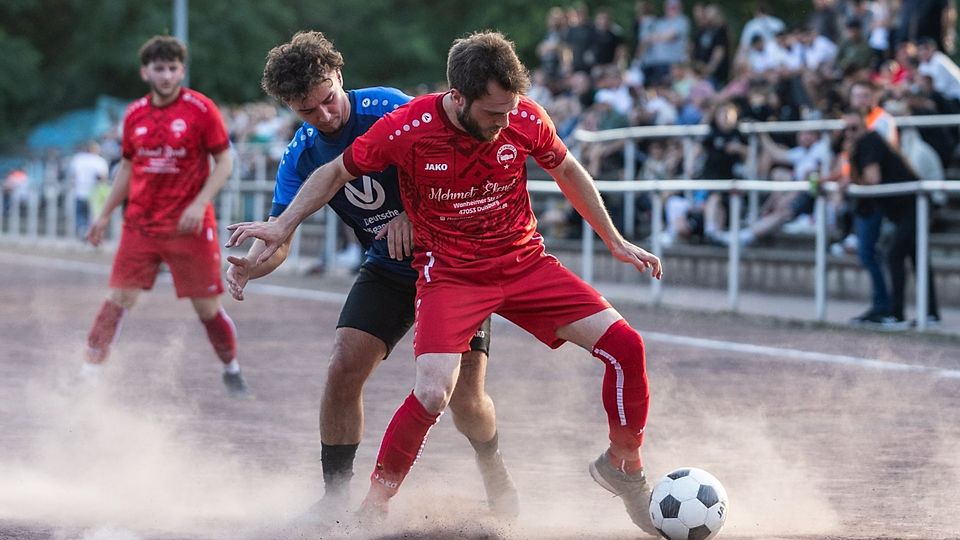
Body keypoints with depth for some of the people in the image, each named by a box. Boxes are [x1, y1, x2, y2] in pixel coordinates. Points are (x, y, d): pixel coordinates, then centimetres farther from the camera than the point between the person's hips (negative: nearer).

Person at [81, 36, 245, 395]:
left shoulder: (201, 109, -7)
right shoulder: (135, 115, 5)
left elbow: (224, 162, -5)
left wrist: (199, 204, -17)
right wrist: (105, 215, 16)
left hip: (189, 227, -3)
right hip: (140, 226, 3)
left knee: (208, 307, 3)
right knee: (118, 298, -7)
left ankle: (231, 369, 26)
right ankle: (90, 371, -6)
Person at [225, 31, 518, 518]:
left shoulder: (388, 109, -19)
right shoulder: (301, 156, -5)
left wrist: (413, 216, -33)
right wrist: (251, 265, -34)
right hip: (388, 271, 4)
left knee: (465, 398, -10)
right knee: (343, 369, -14)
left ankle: (493, 470, 23)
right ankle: (335, 497, 0)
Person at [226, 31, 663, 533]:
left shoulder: (527, 120, -12)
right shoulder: (405, 128, -20)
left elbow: (568, 173, 10)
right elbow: (336, 173, -1)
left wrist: (615, 241, 15)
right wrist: (282, 225, -6)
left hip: (525, 262, 3)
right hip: (449, 275, -3)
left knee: (624, 345, -10)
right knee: (432, 394, -25)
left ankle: (623, 467, 14)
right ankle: (374, 506, -3)